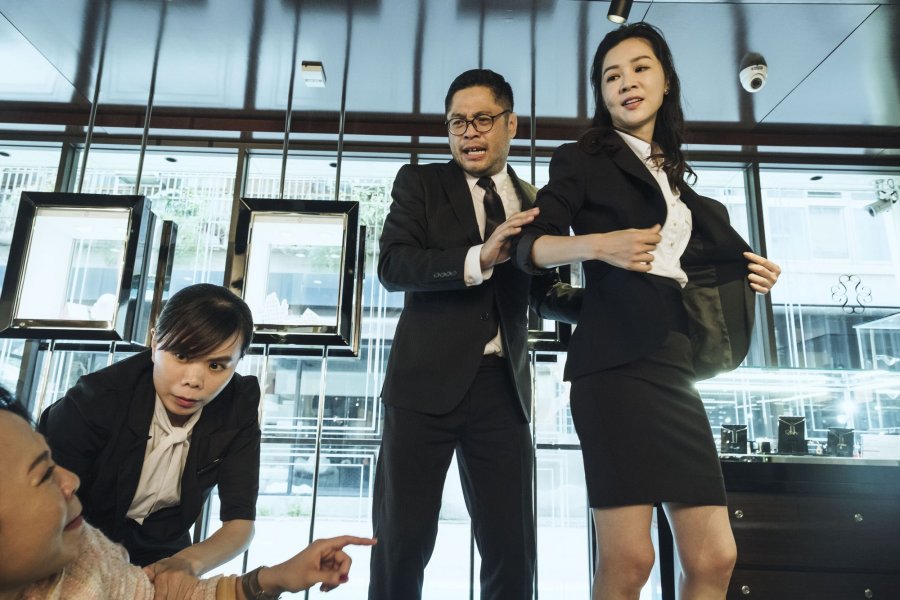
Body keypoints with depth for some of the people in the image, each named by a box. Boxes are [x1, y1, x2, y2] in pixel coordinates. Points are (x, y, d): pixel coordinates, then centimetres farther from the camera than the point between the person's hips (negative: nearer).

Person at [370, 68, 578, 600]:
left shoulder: (535, 204, 14)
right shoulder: (420, 182, 7)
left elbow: (547, 294, 17)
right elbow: (393, 266, -8)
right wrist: (478, 259, -22)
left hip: (502, 385, 3)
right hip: (428, 379, -2)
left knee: (513, 548, 8)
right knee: (402, 540, 4)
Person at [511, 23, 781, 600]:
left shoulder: (676, 178, 23)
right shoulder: (582, 159, 7)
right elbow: (530, 246, -5)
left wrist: (748, 275, 10)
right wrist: (596, 244, -22)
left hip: (674, 363, 6)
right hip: (618, 359, -6)